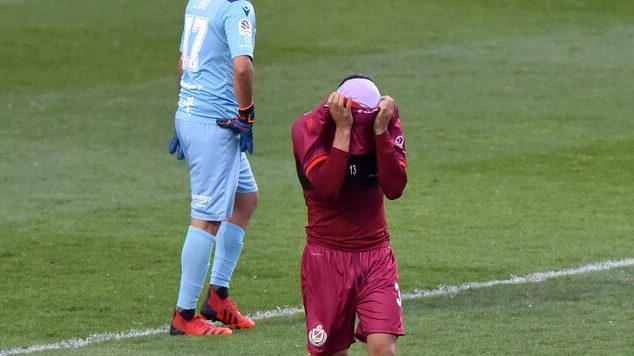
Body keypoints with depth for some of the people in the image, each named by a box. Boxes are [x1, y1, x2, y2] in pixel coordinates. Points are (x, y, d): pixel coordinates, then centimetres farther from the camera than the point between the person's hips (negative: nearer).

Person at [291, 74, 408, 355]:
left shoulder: (387, 121, -6)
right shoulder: (309, 127, -13)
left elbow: (394, 189, -15)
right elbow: (326, 187, -26)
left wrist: (380, 130, -23)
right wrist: (343, 129, -28)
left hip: (375, 255, 1)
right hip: (327, 256, -1)